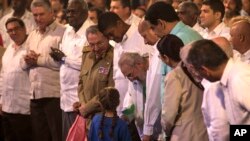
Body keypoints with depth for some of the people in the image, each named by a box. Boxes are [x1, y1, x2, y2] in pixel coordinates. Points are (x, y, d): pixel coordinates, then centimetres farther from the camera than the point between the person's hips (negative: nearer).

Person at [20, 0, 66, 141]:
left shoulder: (62, 33, -6)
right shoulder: (32, 36, 20)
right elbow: (24, 64, 21)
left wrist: (39, 60, -11)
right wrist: (28, 60, -2)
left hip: (54, 94, -8)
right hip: (35, 94, 8)